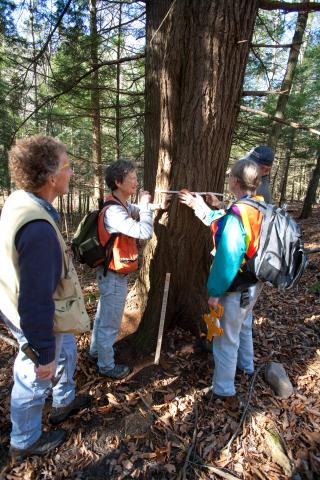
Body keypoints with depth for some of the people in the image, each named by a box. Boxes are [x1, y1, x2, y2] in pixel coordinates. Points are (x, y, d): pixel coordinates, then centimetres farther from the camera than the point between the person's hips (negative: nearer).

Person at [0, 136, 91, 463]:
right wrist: (43, 355, -19)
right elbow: (36, 302, -32)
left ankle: (64, 402, 57)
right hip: (39, 324, -9)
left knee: (66, 353, 31)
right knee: (34, 382, 17)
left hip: (32, 312, 9)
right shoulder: (38, 229, -37)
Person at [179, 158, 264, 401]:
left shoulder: (236, 215, -29)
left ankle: (223, 389, 29)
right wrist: (199, 205, 10)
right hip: (253, 284, 9)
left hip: (235, 290, -9)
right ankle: (246, 365, 54)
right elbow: (221, 224, 9)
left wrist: (215, 292, -16)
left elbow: (227, 260, -27)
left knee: (225, 339, 10)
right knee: (244, 326, 30)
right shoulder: (259, 207, -3)